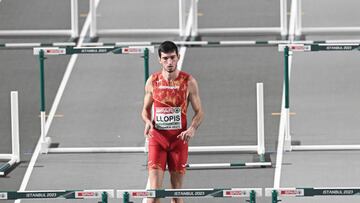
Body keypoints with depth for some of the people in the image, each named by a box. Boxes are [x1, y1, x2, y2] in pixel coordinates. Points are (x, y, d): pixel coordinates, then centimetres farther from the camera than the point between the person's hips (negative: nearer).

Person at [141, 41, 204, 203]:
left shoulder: (188, 82, -2)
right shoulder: (152, 81, 2)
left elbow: (199, 112, 3)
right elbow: (146, 109, 13)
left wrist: (192, 129, -16)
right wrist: (148, 121, -10)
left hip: (179, 139, 0)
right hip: (157, 137, 0)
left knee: (176, 189, 7)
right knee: (154, 188, -11)